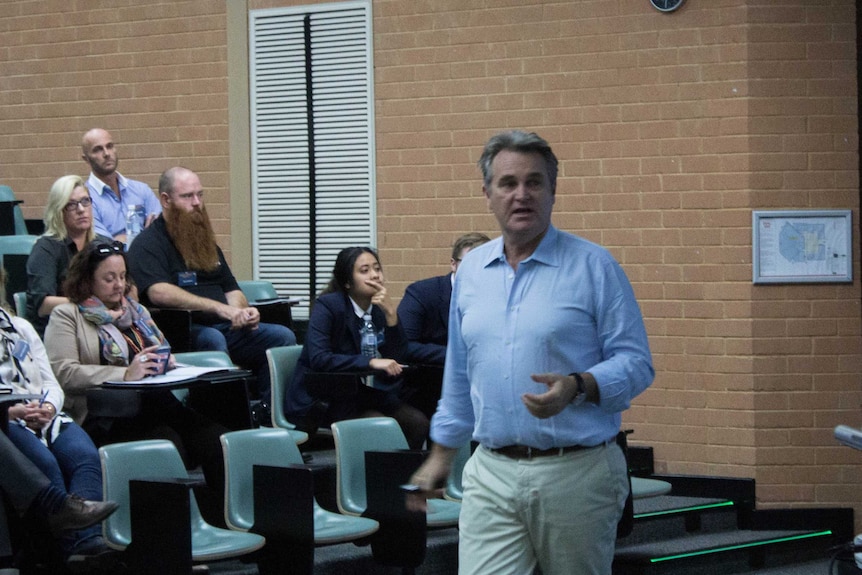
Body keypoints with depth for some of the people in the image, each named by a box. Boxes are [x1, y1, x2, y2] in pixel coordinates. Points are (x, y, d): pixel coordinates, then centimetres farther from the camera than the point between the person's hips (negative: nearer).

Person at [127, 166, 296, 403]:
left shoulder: (204, 241, 26)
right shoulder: (148, 244, -2)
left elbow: (231, 290, 26)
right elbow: (159, 293, -20)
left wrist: (242, 311, 0)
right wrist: (220, 309, -26)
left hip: (226, 328, 8)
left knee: (282, 337, -13)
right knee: (212, 339, -38)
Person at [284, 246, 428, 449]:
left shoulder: (380, 308, 6)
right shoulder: (328, 306, -11)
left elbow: (396, 358, -4)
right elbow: (319, 359, -25)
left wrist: (391, 314, -15)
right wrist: (371, 362, -30)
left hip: (367, 392, 6)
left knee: (417, 422, -17)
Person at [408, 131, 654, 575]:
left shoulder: (594, 266, -3)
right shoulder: (471, 270, 13)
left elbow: (636, 363, -7)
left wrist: (578, 387, -24)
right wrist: (441, 452, 24)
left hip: (577, 474, -3)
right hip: (491, 475, 3)